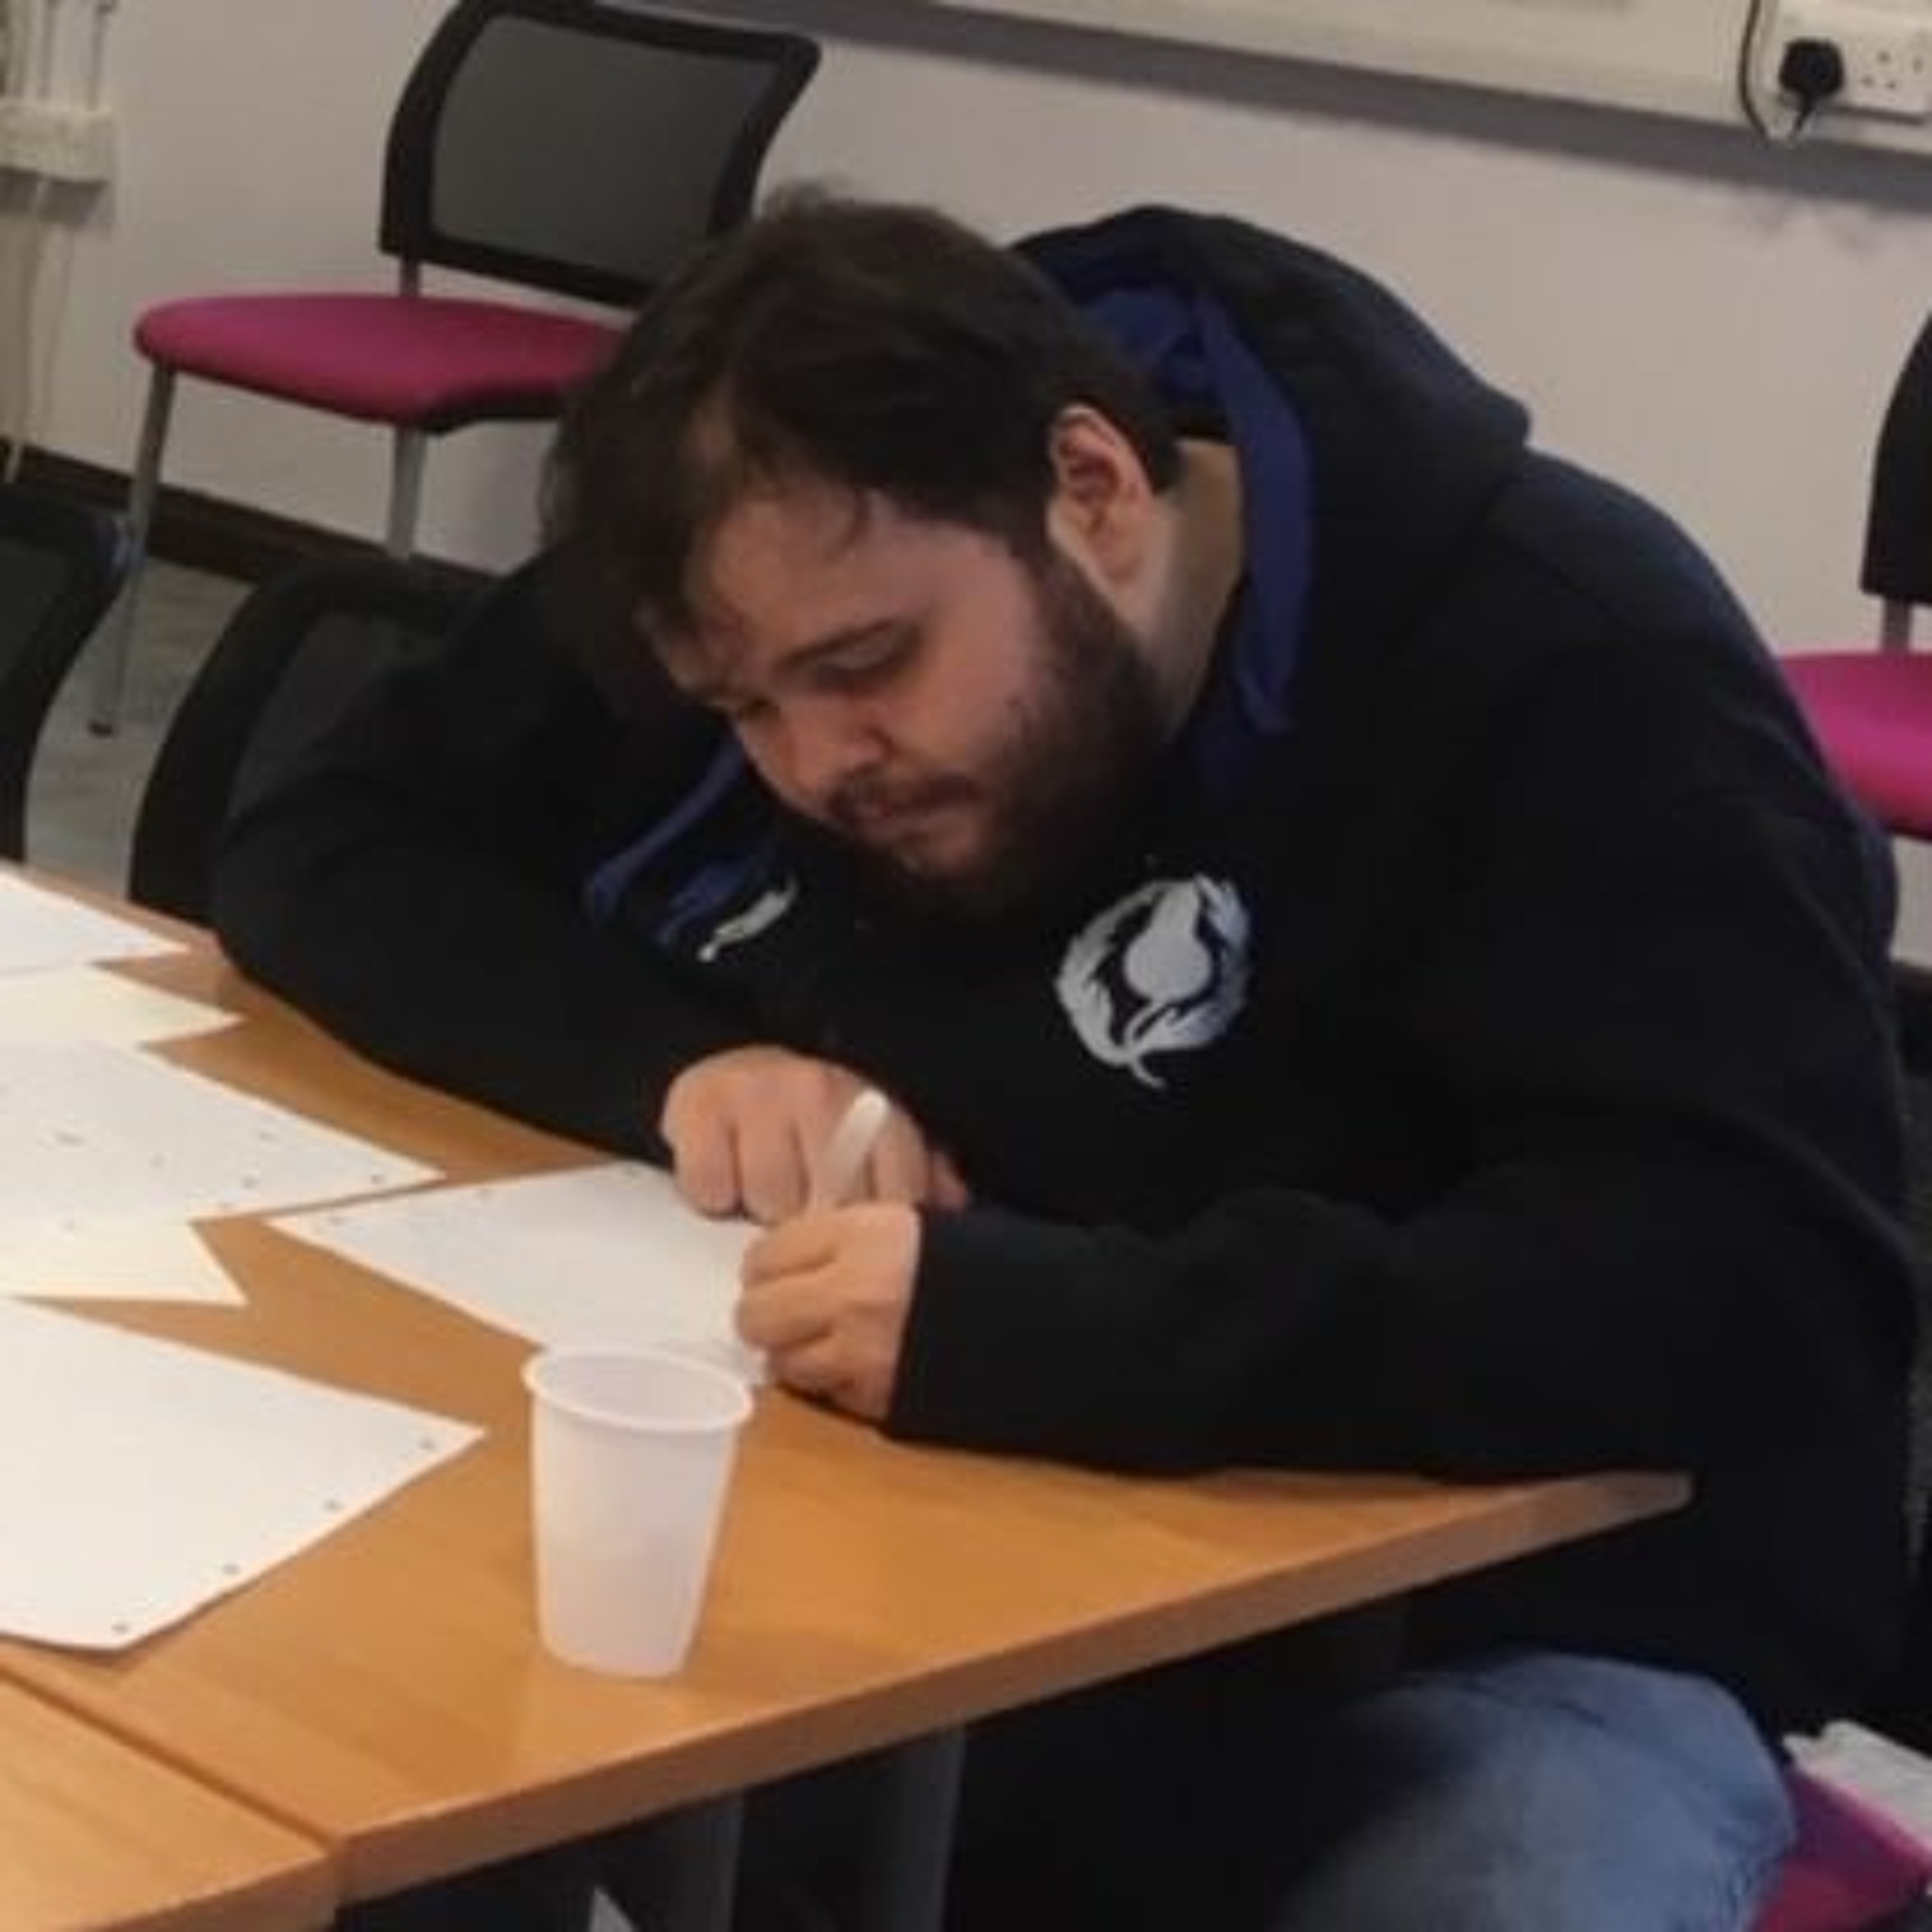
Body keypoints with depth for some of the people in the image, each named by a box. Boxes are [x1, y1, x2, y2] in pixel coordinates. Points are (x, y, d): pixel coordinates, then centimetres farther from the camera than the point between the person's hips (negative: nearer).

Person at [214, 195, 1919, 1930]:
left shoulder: (1567, 667, -17)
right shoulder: (780, 599, 1)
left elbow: (1777, 1293, -29)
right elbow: (320, 854, 5)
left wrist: (1043, 1327, -37)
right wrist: (677, 1061, -15)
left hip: (1476, 1640, -4)